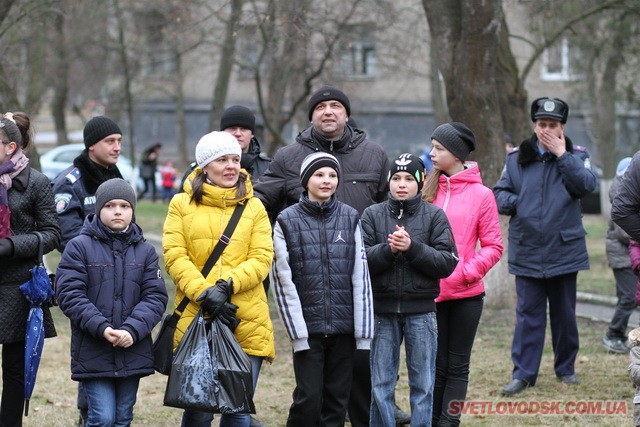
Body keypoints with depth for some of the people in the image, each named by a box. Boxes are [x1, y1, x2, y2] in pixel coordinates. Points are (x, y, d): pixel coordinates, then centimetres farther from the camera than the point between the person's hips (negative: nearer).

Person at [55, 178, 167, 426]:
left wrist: (133, 330, -16)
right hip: (93, 352, -3)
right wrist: (101, 328, -20)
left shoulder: (145, 251, 7)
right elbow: (69, 294, -8)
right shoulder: (79, 247, -2)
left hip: (133, 353, 3)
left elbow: (155, 296, 0)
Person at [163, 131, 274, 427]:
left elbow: (262, 258, 2)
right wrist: (202, 292, -17)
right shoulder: (182, 204, 7)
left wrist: (227, 285, -14)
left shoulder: (254, 208, 12)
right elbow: (174, 256, -2)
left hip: (247, 323, 2)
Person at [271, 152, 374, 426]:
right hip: (307, 327, -2)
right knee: (308, 399, -6)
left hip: (343, 328, 2)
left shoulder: (350, 218, 6)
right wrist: (297, 332, -9)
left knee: (337, 402, 6)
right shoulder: (287, 221, 0)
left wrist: (363, 331, -1)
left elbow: (361, 278, 4)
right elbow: (283, 281, -3)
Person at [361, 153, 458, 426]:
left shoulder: (435, 216, 1)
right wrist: (389, 249, -19)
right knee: (381, 385, 6)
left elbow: (448, 263, -7)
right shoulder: (372, 215, 5)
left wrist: (412, 247, -17)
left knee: (423, 385, 5)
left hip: (421, 311, -1)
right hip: (383, 309, 1)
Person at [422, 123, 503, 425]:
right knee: (434, 364, 6)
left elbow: (493, 246, -2)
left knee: (457, 366, 6)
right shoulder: (426, 190, 4)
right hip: (428, 292, 1)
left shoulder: (480, 195, -2)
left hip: (466, 293, -1)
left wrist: (466, 272, -12)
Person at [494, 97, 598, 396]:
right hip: (527, 251, 1)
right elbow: (499, 193, 8)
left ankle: (566, 368, 24)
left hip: (564, 249, 0)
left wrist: (562, 155, -18)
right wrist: (514, 202, -12)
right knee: (527, 313, 1)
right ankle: (523, 373, 5)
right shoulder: (516, 158, 5)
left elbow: (587, 185, -16)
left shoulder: (576, 156, 2)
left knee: (564, 313, 10)